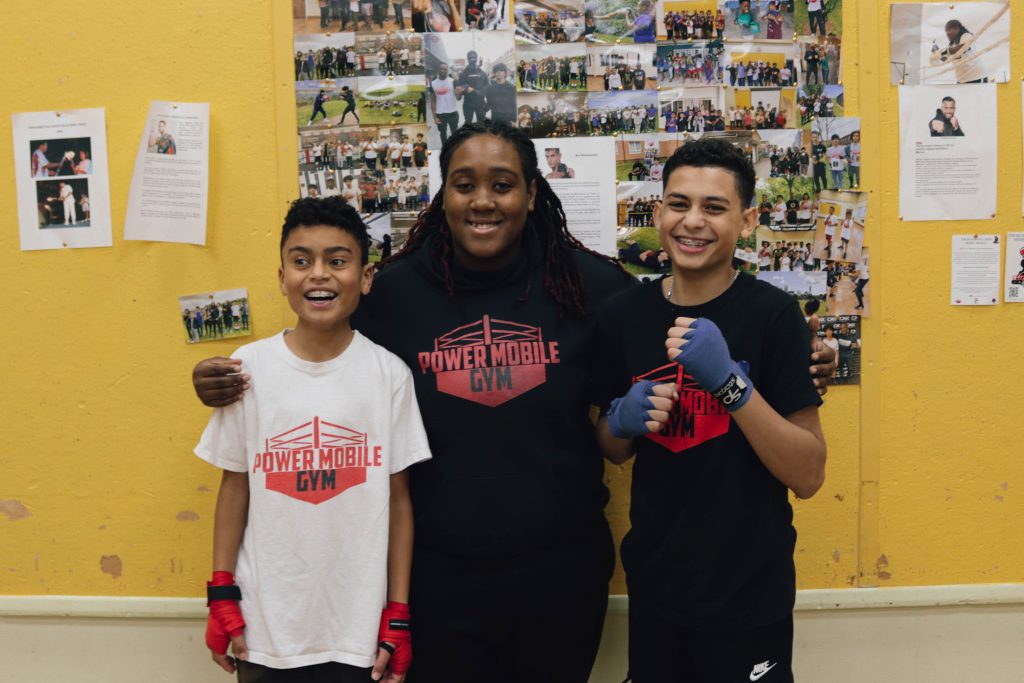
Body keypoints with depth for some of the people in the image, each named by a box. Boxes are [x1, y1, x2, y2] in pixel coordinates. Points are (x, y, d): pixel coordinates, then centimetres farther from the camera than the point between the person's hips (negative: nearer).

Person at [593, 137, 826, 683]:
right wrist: (622, 421, -13)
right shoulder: (623, 315, -3)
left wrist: (729, 381, -28)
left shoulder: (772, 314, -14)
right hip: (652, 587, 3)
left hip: (748, 597, -3)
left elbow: (809, 476, -16)